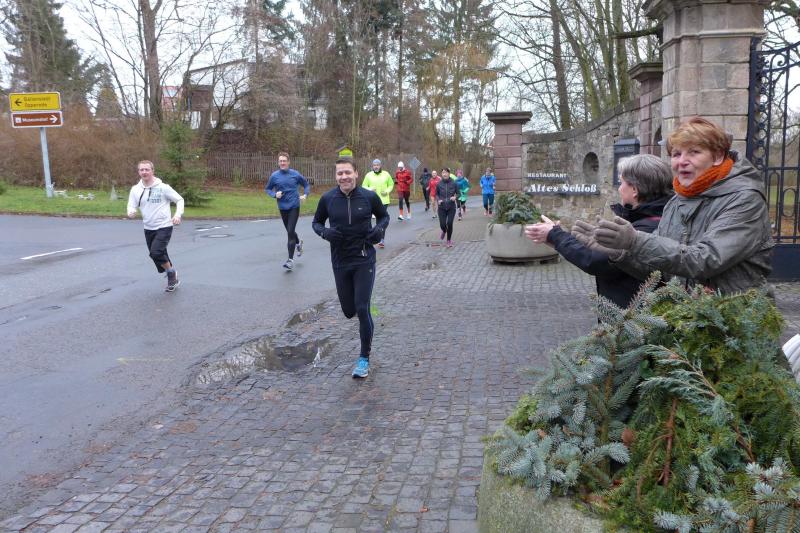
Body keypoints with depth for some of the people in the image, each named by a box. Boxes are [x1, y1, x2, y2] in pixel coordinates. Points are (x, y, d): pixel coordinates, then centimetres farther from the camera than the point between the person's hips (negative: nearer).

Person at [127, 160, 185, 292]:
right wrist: (131, 213, -21)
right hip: (148, 229, 5)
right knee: (159, 256, 11)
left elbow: (179, 200, -2)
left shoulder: (163, 187, -9)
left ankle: (171, 273, 4)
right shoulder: (135, 189, 2)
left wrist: (178, 214, -17)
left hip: (164, 227, -5)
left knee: (156, 252, -21)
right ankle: (173, 279, 30)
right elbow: (132, 206, 3)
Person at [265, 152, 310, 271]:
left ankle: (291, 259, -5)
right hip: (282, 208, 3)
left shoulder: (295, 174, -4)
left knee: (290, 232, -11)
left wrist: (305, 194, -5)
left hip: (294, 207, -3)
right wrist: (275, 194, -10)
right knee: (289, 231, 17)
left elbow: (306, 184, 11)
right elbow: (267, 189, 9)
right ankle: (298, 243, 50)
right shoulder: (274, 176, -2)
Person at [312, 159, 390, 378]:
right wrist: (324, 232, -12)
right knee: (349, 311, 11)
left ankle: (364, 359, 8)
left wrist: (380, 229, -11)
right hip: (340, 263, 2)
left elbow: (384, 216, 11)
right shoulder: (327, 199, -4)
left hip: (364, 261, -2)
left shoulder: (369, 197, -7)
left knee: (362, 309, -8)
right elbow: (317, 222, 10)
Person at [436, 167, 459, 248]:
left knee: (449, 223, -7)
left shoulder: (453, 183, -6)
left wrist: (455, 197, -16)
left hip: (451, 207, -1)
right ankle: (444, 231, 37)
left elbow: (458, 193, 4)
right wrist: (438, 200, -8)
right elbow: (437, 194, 10)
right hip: (442, 207, 1)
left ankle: (449, 241, 14)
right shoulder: (439, 184, -3)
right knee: (442, 224, -3)